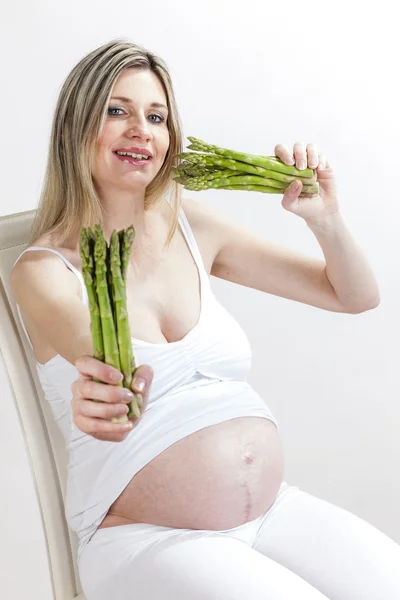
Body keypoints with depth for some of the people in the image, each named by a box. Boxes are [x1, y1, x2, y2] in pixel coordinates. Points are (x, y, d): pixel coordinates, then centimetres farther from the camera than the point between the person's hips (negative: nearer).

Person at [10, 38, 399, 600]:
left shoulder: (193, 227, 7)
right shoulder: (43, 270, -6)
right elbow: (118, 380, -27)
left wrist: (325, 220, -7)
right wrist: (110, 394, -49)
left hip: (275, 509, 5)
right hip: (147, 540, -4)